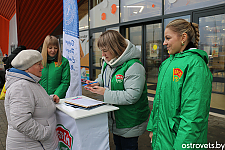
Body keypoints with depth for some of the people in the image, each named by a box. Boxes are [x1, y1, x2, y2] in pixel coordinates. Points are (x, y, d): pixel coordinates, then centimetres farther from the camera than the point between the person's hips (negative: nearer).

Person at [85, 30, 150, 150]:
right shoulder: (108, 63, 2)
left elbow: (132, 96, -31)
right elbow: (103, 76, 22)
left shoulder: (134, 66, -26)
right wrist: (97, 83, -2)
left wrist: (105, 93, -26)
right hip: (114, 119, 8)